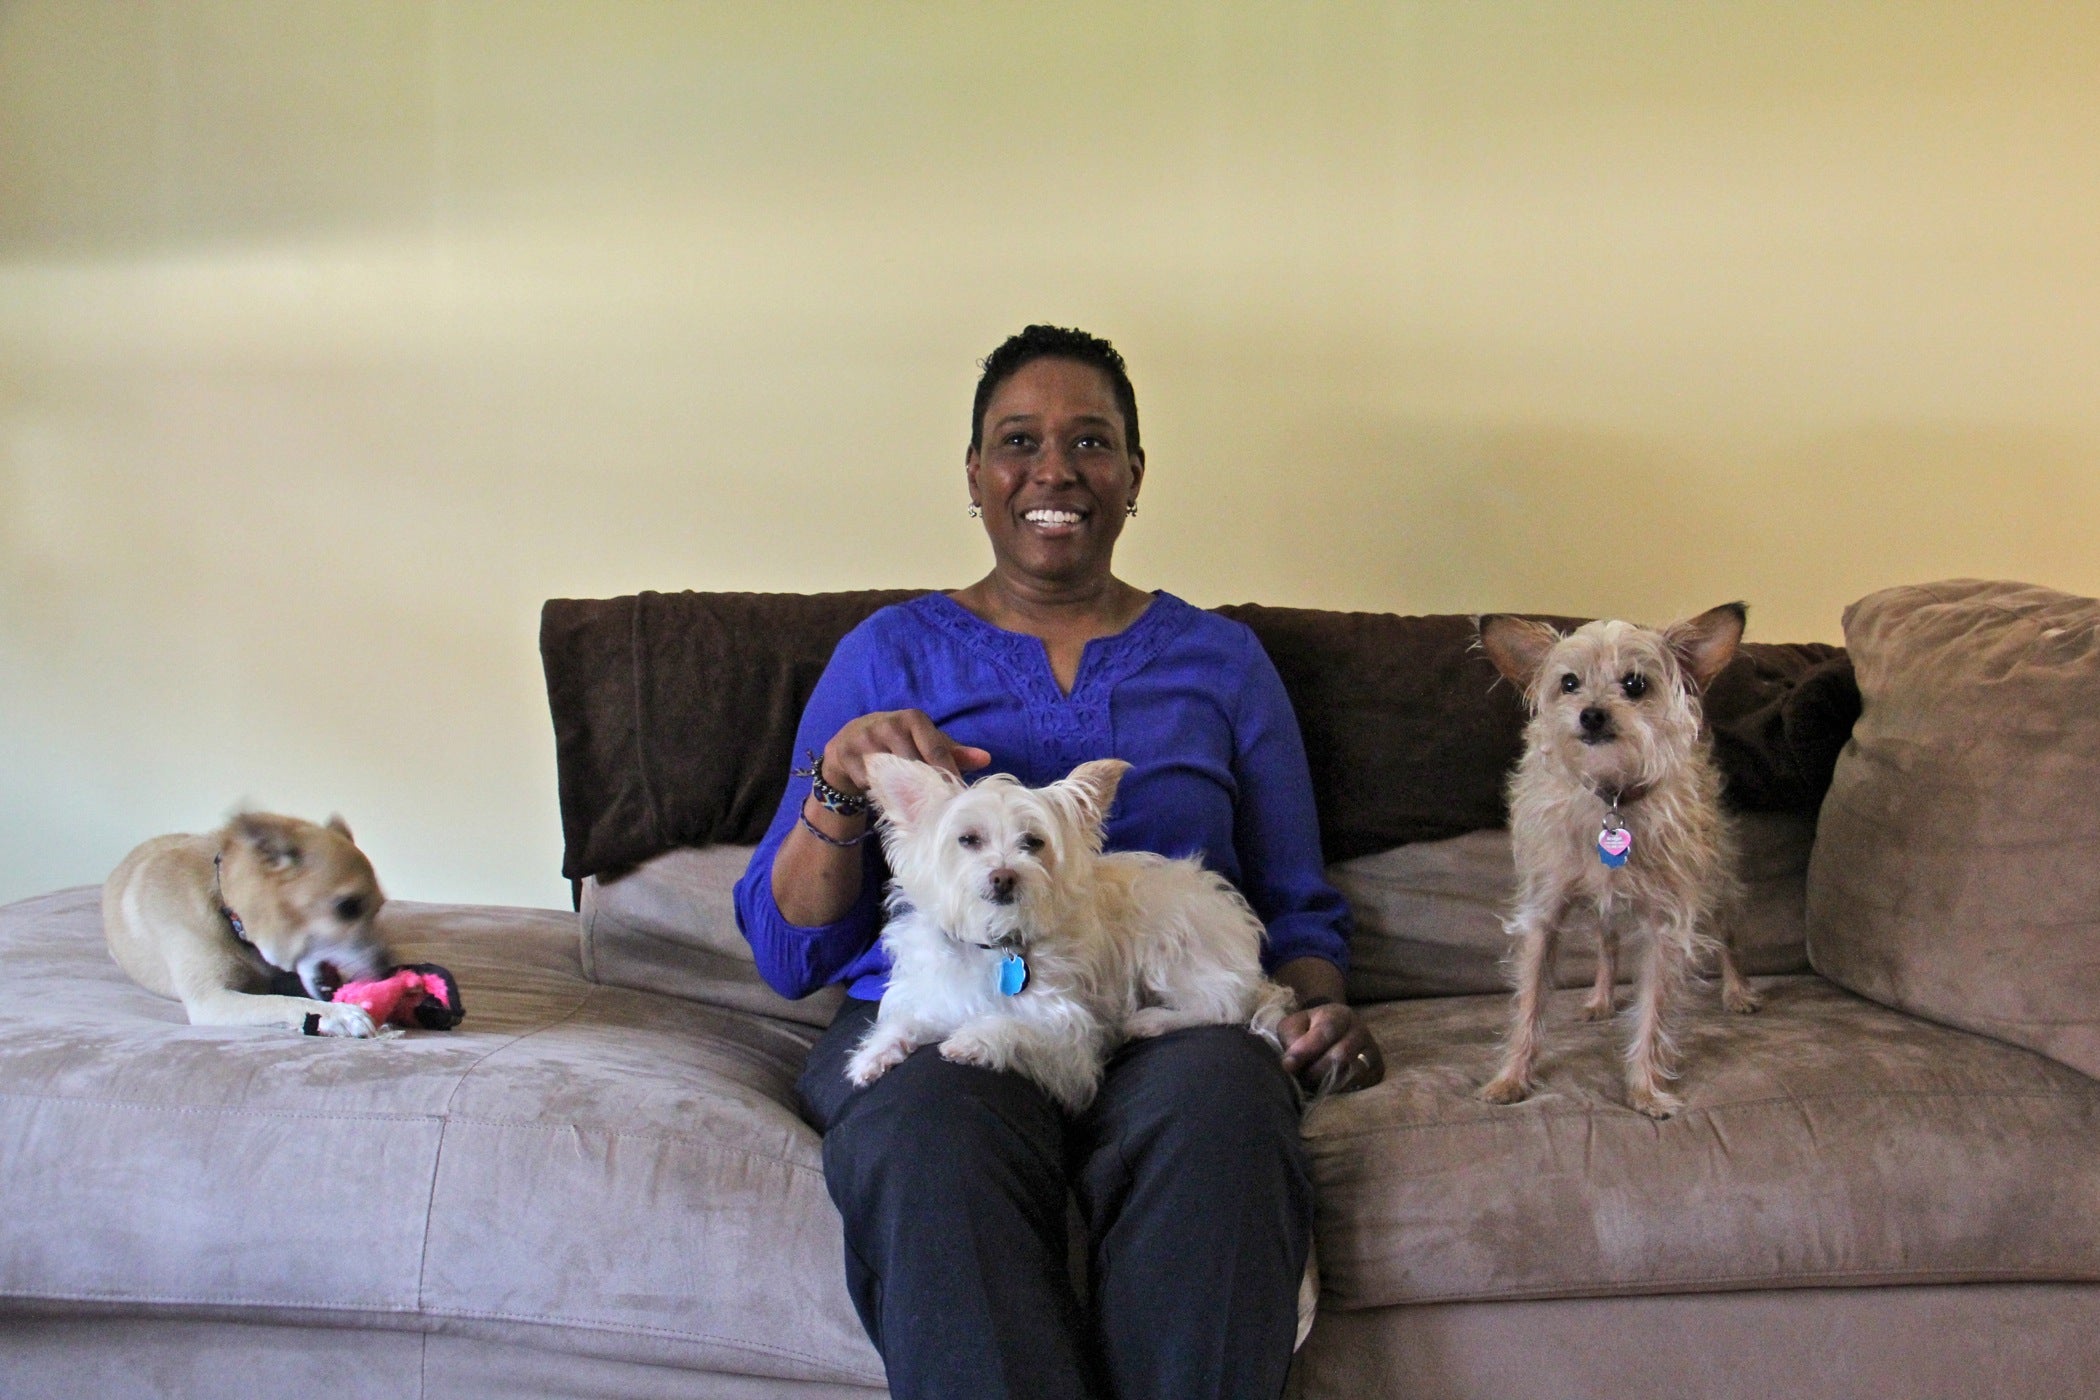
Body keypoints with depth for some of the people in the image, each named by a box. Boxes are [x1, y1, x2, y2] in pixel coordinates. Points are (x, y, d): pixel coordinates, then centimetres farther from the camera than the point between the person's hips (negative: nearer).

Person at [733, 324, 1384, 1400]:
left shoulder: (1218, 658, 20)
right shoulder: (891, 652, 17)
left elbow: (1298, 909, 20)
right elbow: (784, 952, 13)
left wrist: (1316, 1008, -4)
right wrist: (838, 790, -6)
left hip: (1172, 1021, 1)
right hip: (932, 1023, -1)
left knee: (1219, 1107, -36)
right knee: (934, 1142, -38)